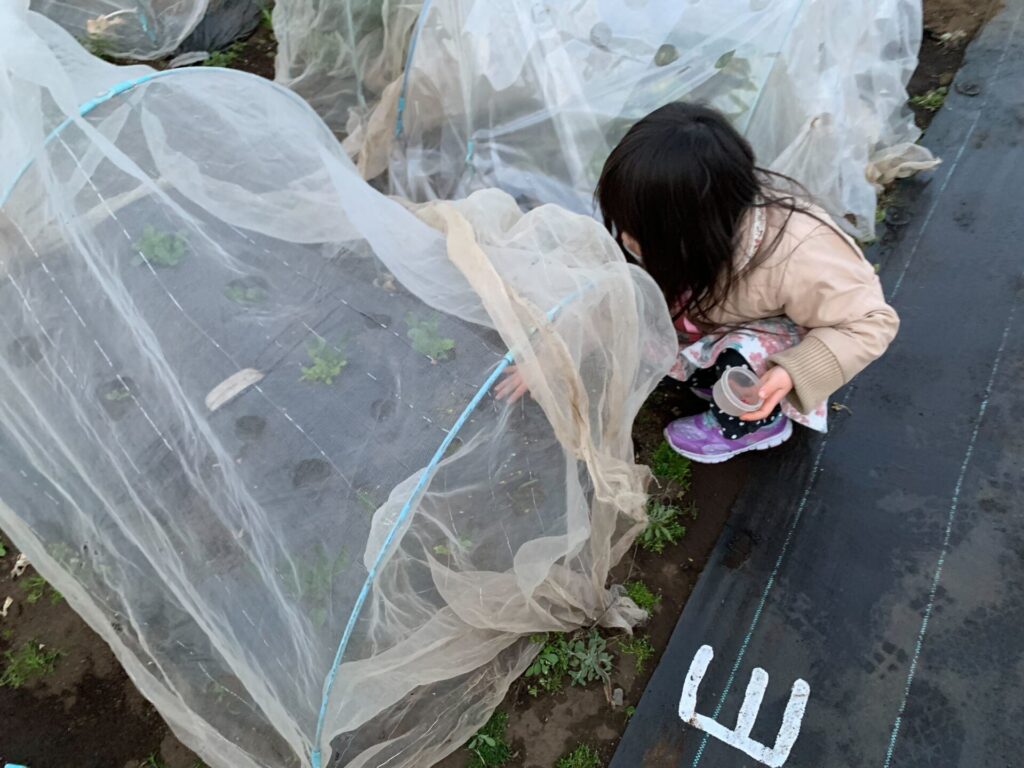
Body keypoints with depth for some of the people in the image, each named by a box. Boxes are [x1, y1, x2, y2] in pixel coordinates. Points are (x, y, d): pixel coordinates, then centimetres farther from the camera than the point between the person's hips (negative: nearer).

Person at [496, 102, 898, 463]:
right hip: (722, 312, 5)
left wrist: (791, 374, -40)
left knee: (742, 351, -35)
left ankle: (755, 423, -2)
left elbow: (872, 322, -27)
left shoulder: (800, 256, -42)